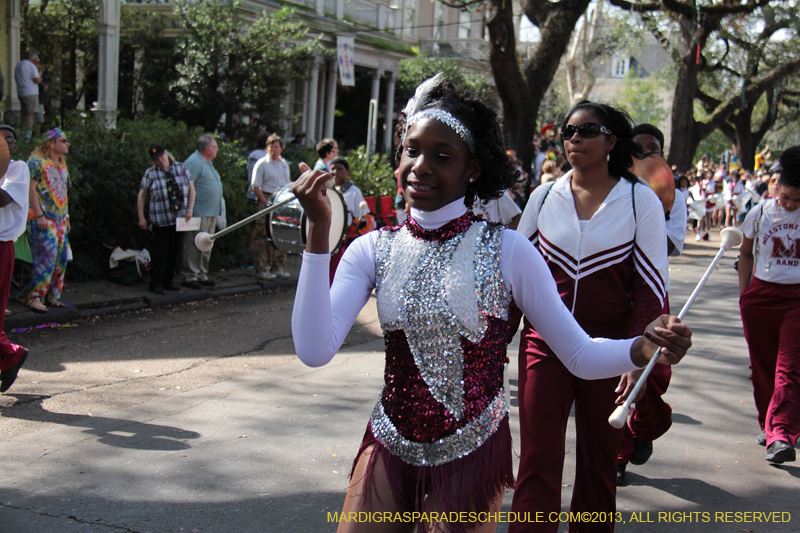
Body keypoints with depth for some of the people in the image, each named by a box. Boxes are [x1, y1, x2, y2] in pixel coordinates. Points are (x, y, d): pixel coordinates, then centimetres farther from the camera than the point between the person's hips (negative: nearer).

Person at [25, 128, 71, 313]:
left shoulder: (62, 166, 18)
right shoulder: (37, 162, -6)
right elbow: (31, 188, -12)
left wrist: (67, 217, 19)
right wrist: (39, 215, -19)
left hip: (60, 220, 8)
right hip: (43, 219, -8)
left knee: (61, 259, 7)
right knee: (47, 258, -14)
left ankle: (52, 296, 15)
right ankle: (34, 297, -9)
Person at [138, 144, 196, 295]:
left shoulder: (181, 168, 6)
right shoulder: (150, 173, 0)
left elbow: (191, 189, 8)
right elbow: (141, 196, 2)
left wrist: (189, 210, 0)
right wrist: (141, 217, -2)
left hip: (179, 219, 3)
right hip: (160, 219, -3)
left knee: (174, 251, 8)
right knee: (160, 251, -3)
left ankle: (168, 281, 19)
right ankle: (156, 283, 5)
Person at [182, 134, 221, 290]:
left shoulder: (207, 163, 19)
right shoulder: (194, 163, -14)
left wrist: (217, 209, 23)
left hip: (211, 213, 10)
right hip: (199, 213, -10)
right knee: (194, 246, -6)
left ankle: (202, 275, 22)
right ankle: (190, 276, -2)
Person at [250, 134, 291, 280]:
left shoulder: (284, 164, 15)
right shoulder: (262, 164, -5)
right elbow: (255, 187, -9)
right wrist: (266, 203, -16)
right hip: (266, 203, -6)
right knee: (264, 237, -4)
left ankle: (278, 267, 18)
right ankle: (263, 269, 1)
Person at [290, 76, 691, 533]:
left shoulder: (507, 250, -9)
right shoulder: (373, 250, -3)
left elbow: (581, 355, -9)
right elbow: (315, 350, -17)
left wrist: (645, 347, -29)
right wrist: (319, 230, -20)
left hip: (472, 457, -2)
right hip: (389, 449, 2)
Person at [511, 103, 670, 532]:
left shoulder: (641, 200, -3)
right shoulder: (544, 196, 4)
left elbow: (652, 287, -4)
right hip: (544, 341, 1)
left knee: (599, 462, 12)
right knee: (537, 462, -3)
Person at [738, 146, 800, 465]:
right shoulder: (760, 214, 4)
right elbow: (746, 253, 15)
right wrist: (744, 293, 9)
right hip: (760, 295, 2)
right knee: (762, 366, 8)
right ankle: (769, 425, 23)